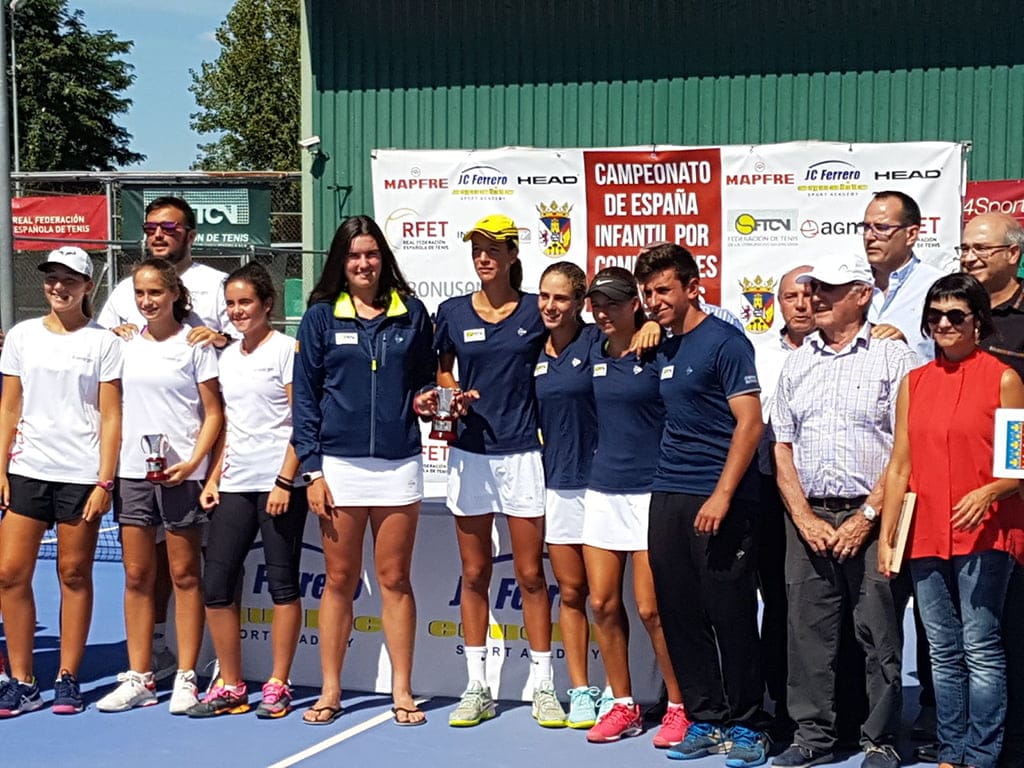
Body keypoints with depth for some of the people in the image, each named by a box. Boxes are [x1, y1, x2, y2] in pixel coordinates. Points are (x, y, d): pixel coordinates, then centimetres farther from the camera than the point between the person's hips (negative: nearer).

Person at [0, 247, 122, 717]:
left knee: (74, 574, 3)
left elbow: (110, 417, -2)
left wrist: (104, 482, -8)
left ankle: (67, 679, 12)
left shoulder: (103, 343, 0)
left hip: (81, 474, -3)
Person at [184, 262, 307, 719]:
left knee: (282, 583, 1)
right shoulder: (228, 357, 15)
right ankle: (230, 686, 12)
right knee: (216, 585, 2)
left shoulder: (286, 349, -4)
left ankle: (278, 686, 10)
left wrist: (284, 482, -15)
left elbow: (302, 422, -9)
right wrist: (213, 479, 11)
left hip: (279, 483, -6)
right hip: (234, 486, 6)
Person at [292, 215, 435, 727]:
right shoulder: (321, 317, 4)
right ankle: (330, 691, 15)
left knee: (395, 579, 5)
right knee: (339, 580, 5)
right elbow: (304, 396, 3)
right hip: (339, 463, -1)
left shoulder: (411, 313, 7)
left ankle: (402, 691, 12)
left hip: (398, 463, 1)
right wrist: (312, 469, -3)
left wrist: (423, 400, -6)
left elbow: (425, 378, 18)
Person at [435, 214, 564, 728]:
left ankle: (542, 686, 11)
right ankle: (476, 688, 16)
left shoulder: (536, 311, 1)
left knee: (530, 573, 1)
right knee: (474, 573, 7)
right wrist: (453, 395, -4)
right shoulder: (453, 313, 6)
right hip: (470, 453, 2)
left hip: (522, 451, -2)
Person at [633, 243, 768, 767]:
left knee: (730, 614, -2)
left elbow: (750, 423, -13)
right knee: (679, 614, 8)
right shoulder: (664, 351, 15)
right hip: (667, 497, 7)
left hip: (717, 500, -7)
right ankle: (704, 719, 19)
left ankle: (743, 725, 10)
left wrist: (722, 495, -18)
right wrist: (668, 485, 13)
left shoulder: (724, 342, -7)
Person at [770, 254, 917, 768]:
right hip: (808, 517, 4)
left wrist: (866, 517, -12)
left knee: (879, 633, -1)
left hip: (870, 518, -4)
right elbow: (782, 447, 13)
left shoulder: (893, 357, 0)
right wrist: (804, 517, 0)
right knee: (808, 629, 5)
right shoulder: (797, 363, 15)